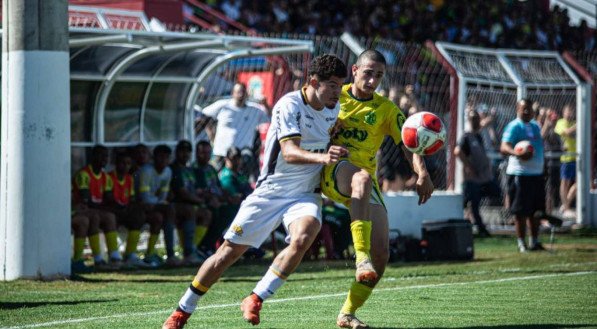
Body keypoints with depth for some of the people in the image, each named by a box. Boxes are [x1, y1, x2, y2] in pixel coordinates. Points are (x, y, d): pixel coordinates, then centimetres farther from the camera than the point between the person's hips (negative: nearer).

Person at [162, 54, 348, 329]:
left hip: (306, 194, 4)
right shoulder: (290, 105, -17)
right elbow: (289, 152, -31)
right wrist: (321, 157, -47)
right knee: (231, 250, -1)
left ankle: (254, 301, -17)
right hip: (270, 191, -4)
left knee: (302, 239, -28)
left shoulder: (334, 107, 2)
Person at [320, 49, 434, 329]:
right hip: (333, 172, -3)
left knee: (381, 253, -9)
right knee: (362, 177, -41)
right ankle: (362, 257, -53)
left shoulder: (386, 110, 11)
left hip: (365, 182, 3)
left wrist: (422, 173, -19)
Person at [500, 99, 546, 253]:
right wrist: (517, 153, -39)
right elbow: (504, 147, -22)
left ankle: (535, 241, 21)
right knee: (521, 211, -5)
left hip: (537, 172, 8)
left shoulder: (535, 126, 16)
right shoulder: (514, 126, -9)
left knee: (536, 210, 12)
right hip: (520, 174, -8)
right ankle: (521, 243, 0)